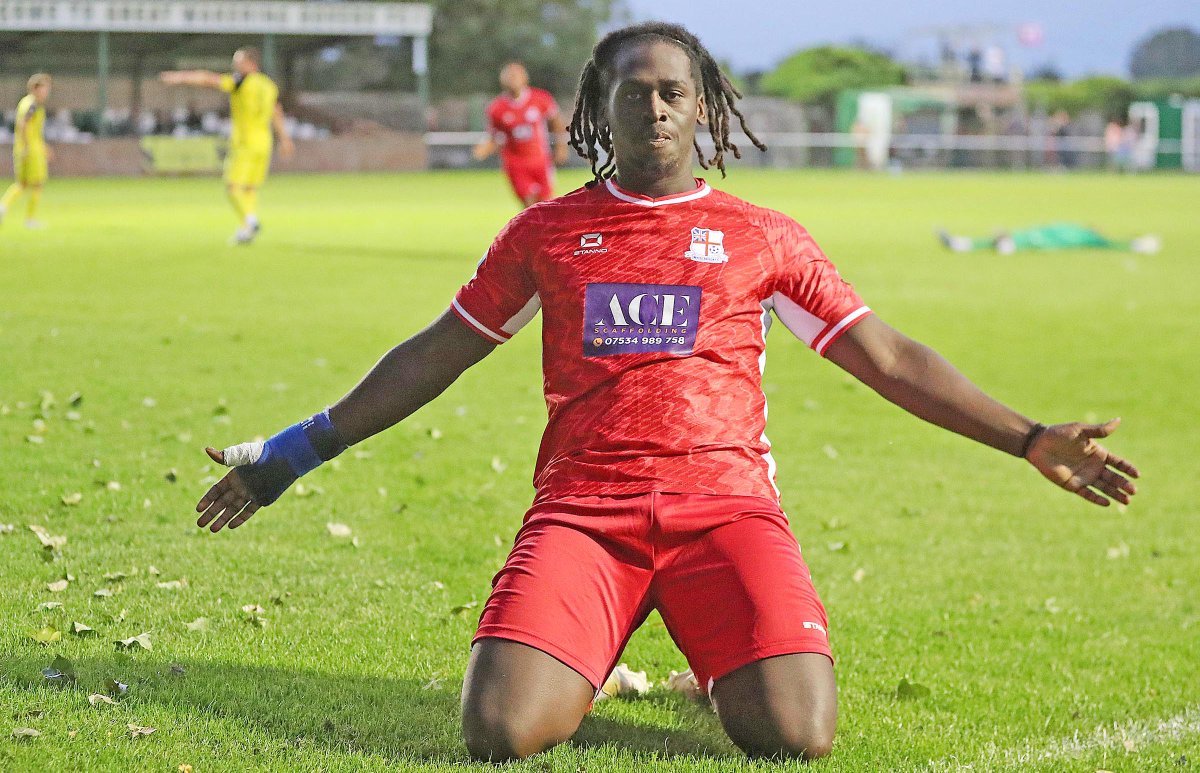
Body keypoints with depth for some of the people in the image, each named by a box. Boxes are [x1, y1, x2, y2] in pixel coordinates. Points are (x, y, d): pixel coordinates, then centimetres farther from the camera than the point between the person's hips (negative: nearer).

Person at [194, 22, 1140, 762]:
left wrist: (1032, 441, 10)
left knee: (798, 734, -25)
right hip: (582, 506, 0)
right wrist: (295, 453, 19)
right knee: (503, 731, -25)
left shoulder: (762, 239, 14)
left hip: (725, 500, 0)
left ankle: (728, 668, 13)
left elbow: (890, 360, 16)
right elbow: (431, 358, 21)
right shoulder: (546, 233, 15)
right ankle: (575, 660, 13)